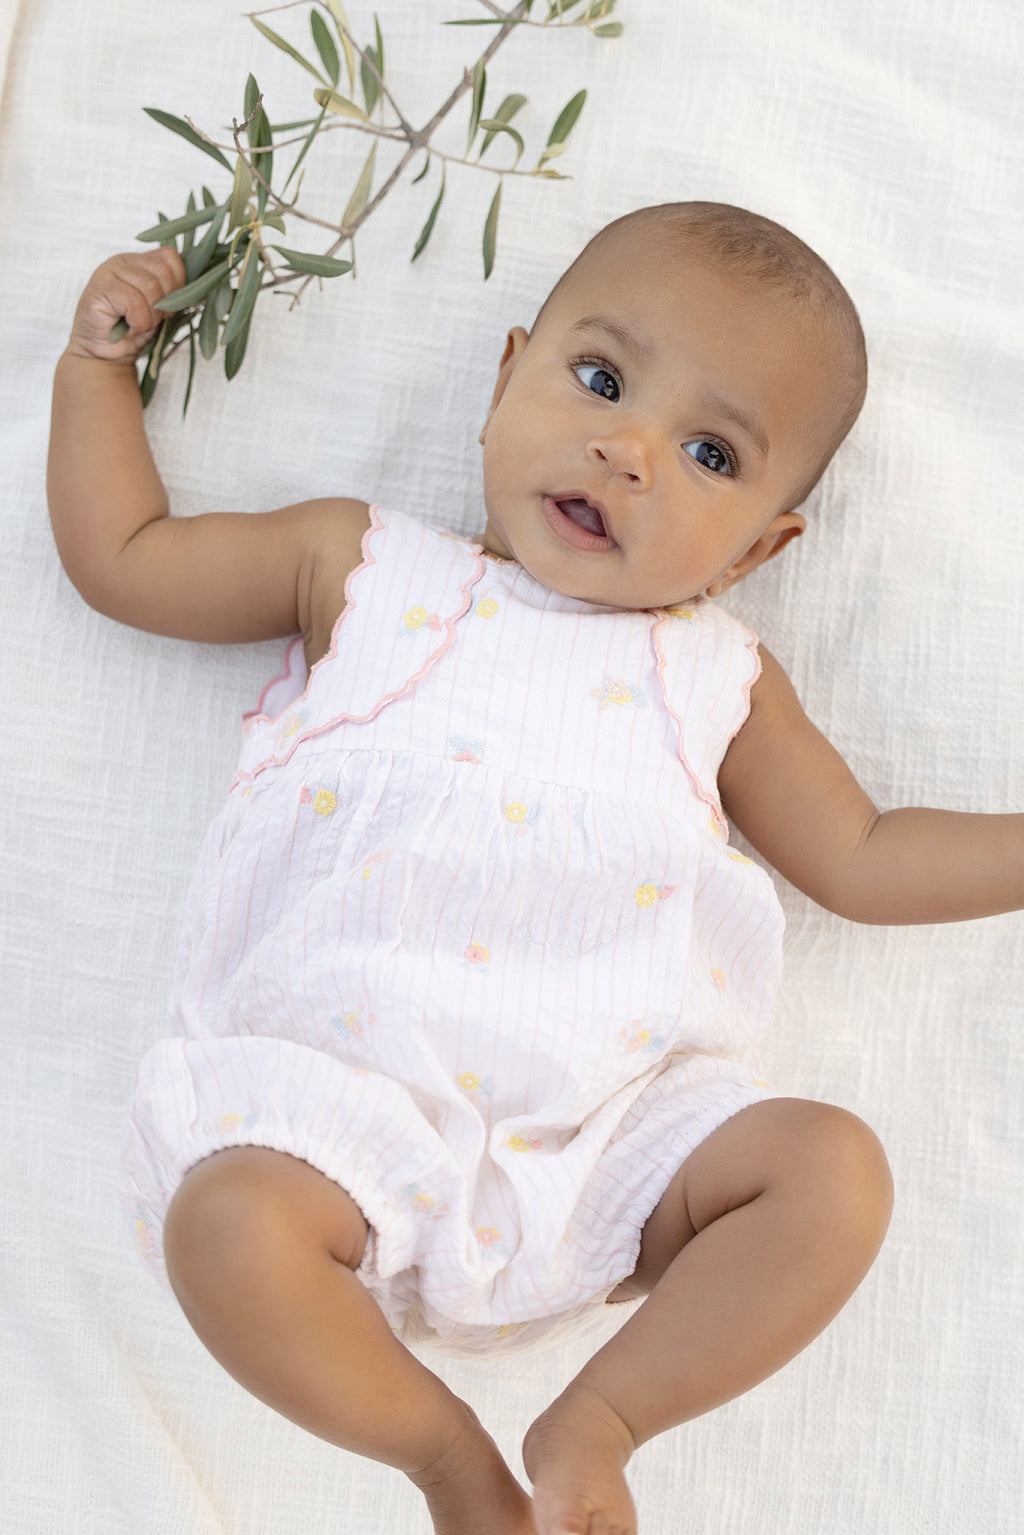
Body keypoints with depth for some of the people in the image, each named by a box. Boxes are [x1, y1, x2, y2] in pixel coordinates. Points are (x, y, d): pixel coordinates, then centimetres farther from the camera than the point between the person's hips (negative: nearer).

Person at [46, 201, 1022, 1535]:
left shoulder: (720, 679, 16)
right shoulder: (364, 564, 14)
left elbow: (865, 857, 20)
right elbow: (120, 555, 20)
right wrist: (99, 361, 23)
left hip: (617, 1116, 2)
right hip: (351, 1086, -1)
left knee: (835, 1169, -19)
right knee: (228, 1217, -29)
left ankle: (596, 1424, -5)